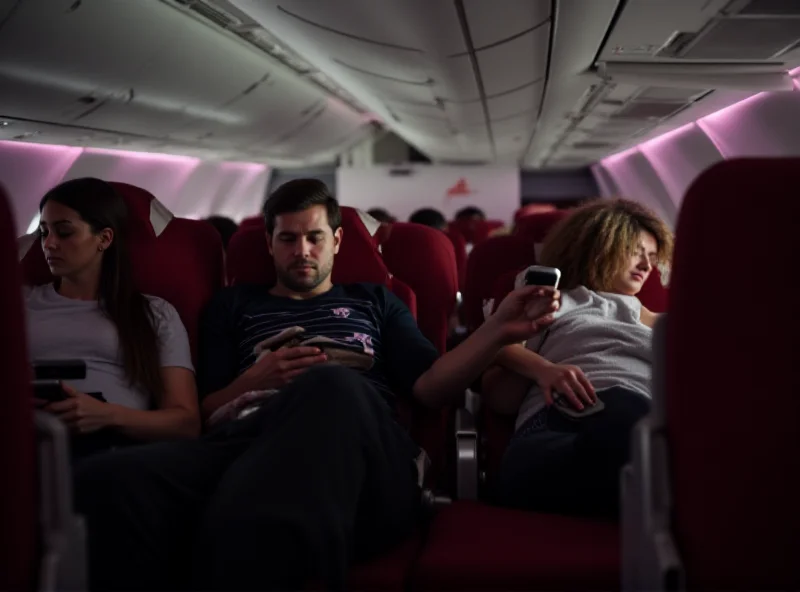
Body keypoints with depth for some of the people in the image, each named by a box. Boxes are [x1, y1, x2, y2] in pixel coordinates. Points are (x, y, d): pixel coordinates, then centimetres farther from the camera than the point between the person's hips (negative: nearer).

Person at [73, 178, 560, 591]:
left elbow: (429, 387, 17)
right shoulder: (235, 306, 33)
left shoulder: (373, 302, 33)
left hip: (363, 462, 0)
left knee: (333, 387, -43)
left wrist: (498, 331, 2)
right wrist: (254, 381, 4)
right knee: (112, 483, -37)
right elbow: (205, 412, 24)